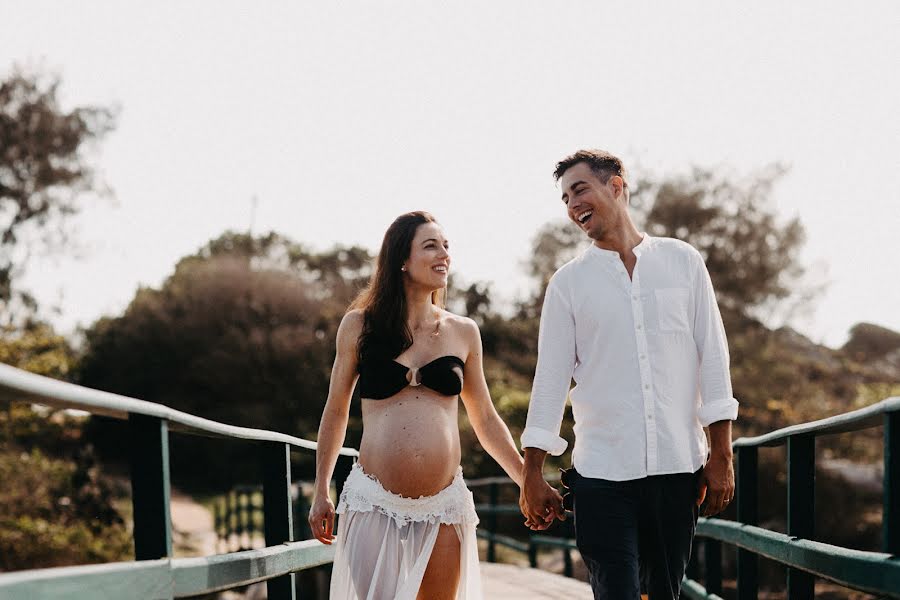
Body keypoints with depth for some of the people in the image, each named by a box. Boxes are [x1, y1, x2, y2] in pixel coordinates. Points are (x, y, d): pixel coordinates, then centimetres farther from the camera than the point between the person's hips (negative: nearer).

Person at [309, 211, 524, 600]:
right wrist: (320, 493, 9)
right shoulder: (359, 326, 2)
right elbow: (335, 412, 10)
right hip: (374, 504, -2)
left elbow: (486, 421, 14)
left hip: (443, 508, 2)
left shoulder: (463, 332, 7)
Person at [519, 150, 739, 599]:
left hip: (677, 469, 1)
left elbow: (712, 356, 5)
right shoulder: (568, 283, 6)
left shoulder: (682, 262, 7)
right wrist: (532, 477, 2)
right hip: (601, 476, -1)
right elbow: (550, 378, 5)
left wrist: (720, 454, 0)